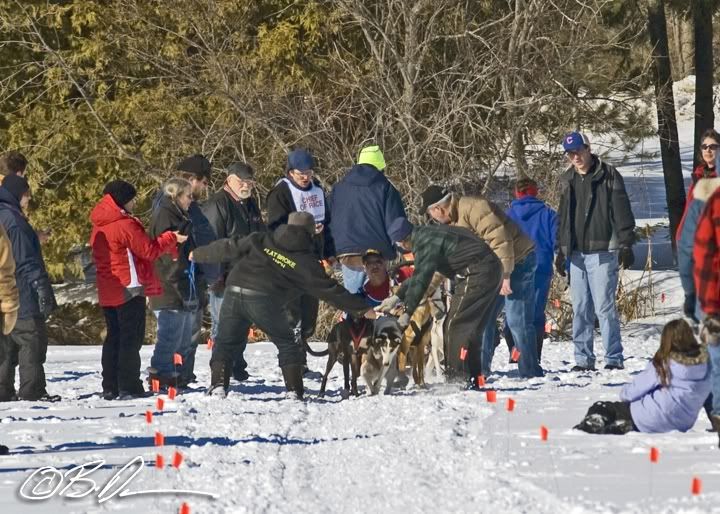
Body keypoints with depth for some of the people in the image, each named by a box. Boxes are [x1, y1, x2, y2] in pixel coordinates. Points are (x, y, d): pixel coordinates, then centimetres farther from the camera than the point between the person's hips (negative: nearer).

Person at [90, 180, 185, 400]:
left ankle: (110, 387, 12)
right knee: (132, 338, -4)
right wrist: (171, 239, 2)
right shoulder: (125, 225, -16)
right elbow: (149, 250, -13)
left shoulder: (99, 227, 12)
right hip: (129, 289, -8)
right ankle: (129, 387, -7)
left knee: (114, 337, 13)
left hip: (107, 291, 8)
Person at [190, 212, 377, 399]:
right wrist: (362, 309, 16)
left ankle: (218, 385, 0)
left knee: (226, 343, 16)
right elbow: (330, 290, 10)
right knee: (288, 344, 16)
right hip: (265, 302, -3)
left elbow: (229, 248, 19)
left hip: (234, 291, 3)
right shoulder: (306, 261, 9)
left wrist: (198, 254, 32)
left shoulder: (261, 240, 17)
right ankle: (294, 390, 8)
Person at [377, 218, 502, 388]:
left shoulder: (425, 243, -13)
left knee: (455, 325, -7)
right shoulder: (428, 235, 19)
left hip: (477, 274, -10)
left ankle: (458, 378, -11)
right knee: (472, 327, 16)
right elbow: (418, 276, 28)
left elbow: (421, 280, -15)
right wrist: (397, 297, 30)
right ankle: (472, 378, 18)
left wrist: (407, 312, -10)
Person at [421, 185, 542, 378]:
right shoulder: (454, 221, 12)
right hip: (495, 269, 10)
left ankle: (531, 372, -7)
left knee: (517, 320, -11)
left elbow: (499, 238, -28)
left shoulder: (472, 208, -22)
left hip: (517, 261, -10)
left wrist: (505, 275, -28)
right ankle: (480, 368, 16)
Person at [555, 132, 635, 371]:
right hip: (576, 253, 6)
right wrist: (561, 251, 18)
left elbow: (622, 212, -4)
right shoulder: (567, 181, 16)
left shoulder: (608, 176, -1)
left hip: (602, 251, -6)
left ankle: (614, 358, -5)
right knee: (580, 309, 6)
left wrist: (625, 245, -10)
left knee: (604, 306, -9)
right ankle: (583, 359, 10)